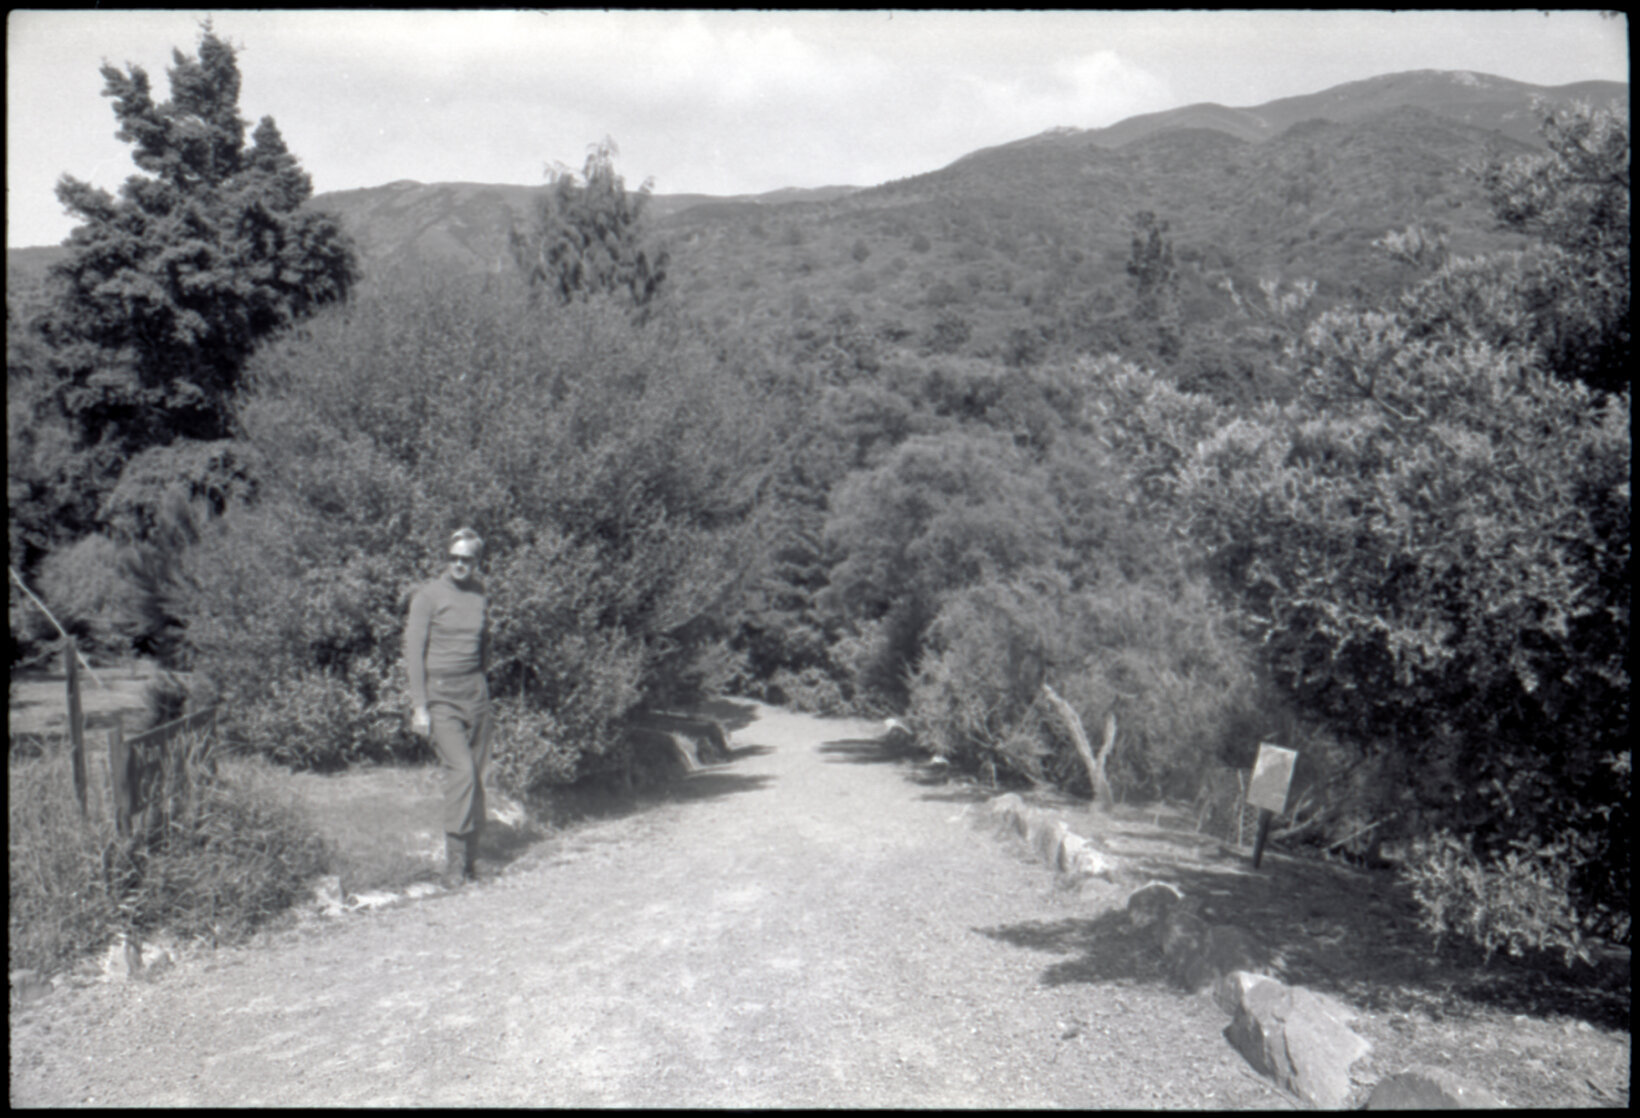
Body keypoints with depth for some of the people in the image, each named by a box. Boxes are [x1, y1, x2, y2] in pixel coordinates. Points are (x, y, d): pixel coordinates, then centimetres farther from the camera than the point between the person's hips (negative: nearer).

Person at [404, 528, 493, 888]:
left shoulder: (480, 596, 10)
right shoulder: (428, 595, -4)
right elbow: (413, 650, -6)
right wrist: (419, 705, -11)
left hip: (476, 693, 5)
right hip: (439, 695, -5)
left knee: (475, 777, 5)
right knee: (461, 771, -17)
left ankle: (471, 858, 14)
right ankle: (454, 860, -10)